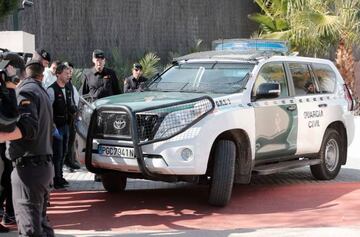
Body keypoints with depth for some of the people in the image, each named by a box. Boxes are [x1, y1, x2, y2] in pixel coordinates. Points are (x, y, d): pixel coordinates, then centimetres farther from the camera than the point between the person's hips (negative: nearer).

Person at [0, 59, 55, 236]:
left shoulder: (25, 91, -9)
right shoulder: (41, 91, 21)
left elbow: (28, 127, -23)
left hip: (28, 167, -10)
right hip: (44, 164, 10)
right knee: (40, 220, 17)